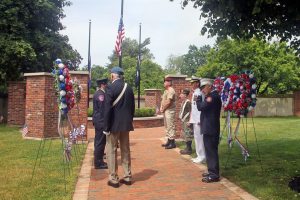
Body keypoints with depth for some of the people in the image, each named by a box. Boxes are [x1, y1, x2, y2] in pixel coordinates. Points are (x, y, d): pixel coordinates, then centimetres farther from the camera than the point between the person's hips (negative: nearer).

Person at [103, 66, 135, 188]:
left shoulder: (110, 87, -12)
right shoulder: (129, 88, 6)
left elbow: (107, 109, -16)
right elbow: (132, 107, 10)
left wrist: (106, 127, -11)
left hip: (114, 124, -6)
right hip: (126, 124, 6)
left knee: (111, 151, 4)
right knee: (125, 150, 14)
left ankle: (113, 179, 9)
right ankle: (127, 177, 21)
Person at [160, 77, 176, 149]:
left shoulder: (171, 90, -15)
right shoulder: (166, 90, 16)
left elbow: (168, 102, -21)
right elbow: (163, 100, 19)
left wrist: (163, 109, -10)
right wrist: (161, 108, 4)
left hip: (170, 111, -10)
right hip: (165, 110, 11)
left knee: (170, 126, -7)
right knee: (167, 126, 15)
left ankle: (172, 142, -2)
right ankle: (169, 141, 24)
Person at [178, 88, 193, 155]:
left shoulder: (188, 102, -18)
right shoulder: (183, 102, 12)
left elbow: (190, 112, -20)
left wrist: (189, 121, -22)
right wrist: (182, 119, 20)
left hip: (187, 121, -10)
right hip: (184, 121, 10)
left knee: (188, 135, -3)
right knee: (185, 134, 15)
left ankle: (189, 150, 5)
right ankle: (187, 148, 25)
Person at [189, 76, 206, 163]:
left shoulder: (198, 93, -13)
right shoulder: (194, 93, 16)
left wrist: (199, 120, -22)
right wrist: (191, 119, 19)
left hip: (198, 120, -10)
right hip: (195, 119, 10)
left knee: (199, 137, -4)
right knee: (197, 137, 14)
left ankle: (202, 157, 4)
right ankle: (199, 156, 22)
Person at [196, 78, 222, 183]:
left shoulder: (213, 96, -16)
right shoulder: (212, 96, 17)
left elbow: (201, 107, -22)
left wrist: (198, 98, -8)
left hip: (210, 130, -10)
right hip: (209, 129, 10)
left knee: (211, 152, -5)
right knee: (210, 151, 16)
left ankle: (214, 175, 1)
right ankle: (212, 171, 26)